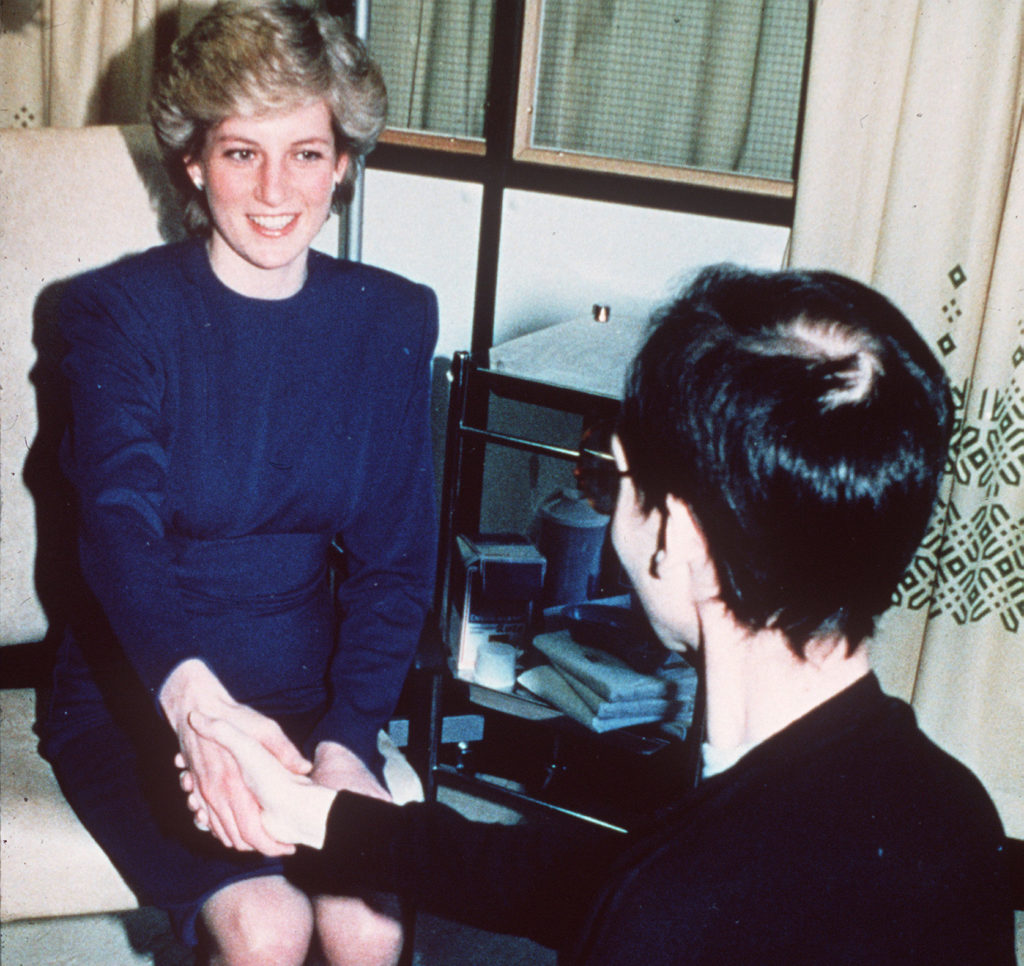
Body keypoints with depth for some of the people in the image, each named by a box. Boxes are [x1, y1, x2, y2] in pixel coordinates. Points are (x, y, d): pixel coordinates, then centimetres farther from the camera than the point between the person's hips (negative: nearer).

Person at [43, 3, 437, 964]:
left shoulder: (392, 322, 1)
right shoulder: (119, 311, -8)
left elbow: (396, 559, 1)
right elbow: (119, 529, -25)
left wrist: (347, 739, -14)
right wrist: (193, 701, -45)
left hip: (302, 686, 3)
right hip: (139, 693, -2)